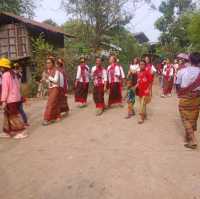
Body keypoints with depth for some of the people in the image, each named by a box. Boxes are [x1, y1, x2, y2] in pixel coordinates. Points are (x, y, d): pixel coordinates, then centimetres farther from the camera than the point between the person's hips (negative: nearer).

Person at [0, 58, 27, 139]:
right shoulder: (13, 74, 11)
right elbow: (18, 85, 14)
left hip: (10, 99, -9)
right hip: (16, 97, 9)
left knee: (14, 116, -1)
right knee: (8, 115, 16)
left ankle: (22, 132, 3)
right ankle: (7, 132, 24)